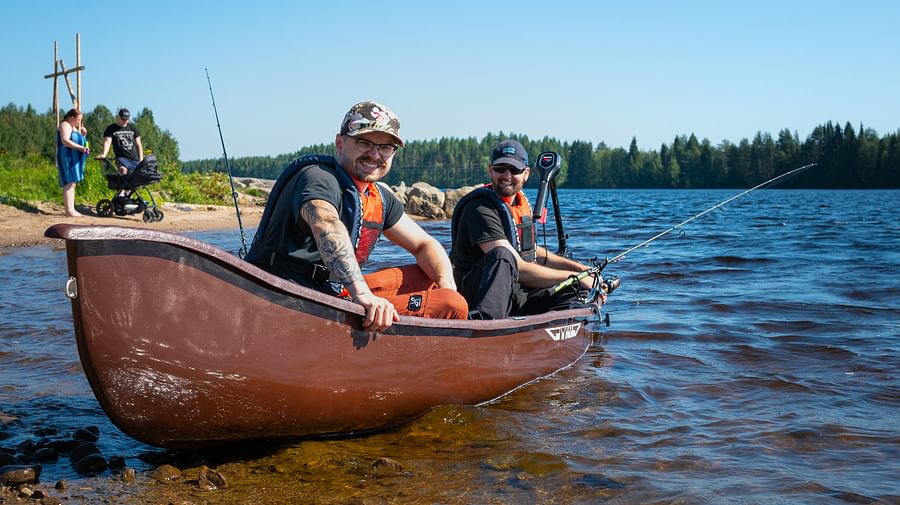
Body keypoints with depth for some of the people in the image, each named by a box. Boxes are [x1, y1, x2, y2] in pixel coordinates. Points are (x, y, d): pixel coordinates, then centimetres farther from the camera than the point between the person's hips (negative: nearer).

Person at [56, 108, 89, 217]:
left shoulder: (73, 127, 22)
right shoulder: (65, 125, -8)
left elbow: (76, 141, 25)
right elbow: (65, 141, -22)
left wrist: (83, 134, 7)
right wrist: (80, 148, -27)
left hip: (74, 159, 10)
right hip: (67, 158, -10)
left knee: (72, 184, 8)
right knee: (69, 183, -14)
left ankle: (71, 209, 9)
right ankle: (69, 210, -17)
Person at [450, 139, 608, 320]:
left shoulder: (521, 202, 14)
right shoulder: (481, 208, -16)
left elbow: (532, 252, 25)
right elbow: (519, 269, -22)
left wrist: (580, 269, 12)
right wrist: (574, 278, -15)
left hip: (518, 294, 8)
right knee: (502, 255, -37)